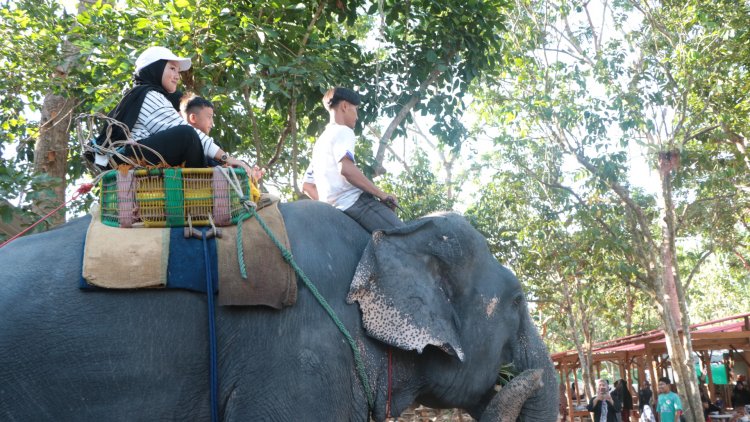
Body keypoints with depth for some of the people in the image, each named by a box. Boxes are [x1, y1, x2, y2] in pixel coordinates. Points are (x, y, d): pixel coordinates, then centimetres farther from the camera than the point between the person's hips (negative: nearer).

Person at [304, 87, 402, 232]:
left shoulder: (319, 142, 27)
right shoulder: (342, 131, 0)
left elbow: (307, 186, 25)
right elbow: (346, 168, -20)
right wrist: (381, 194, -16)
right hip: (354, 201, -9)